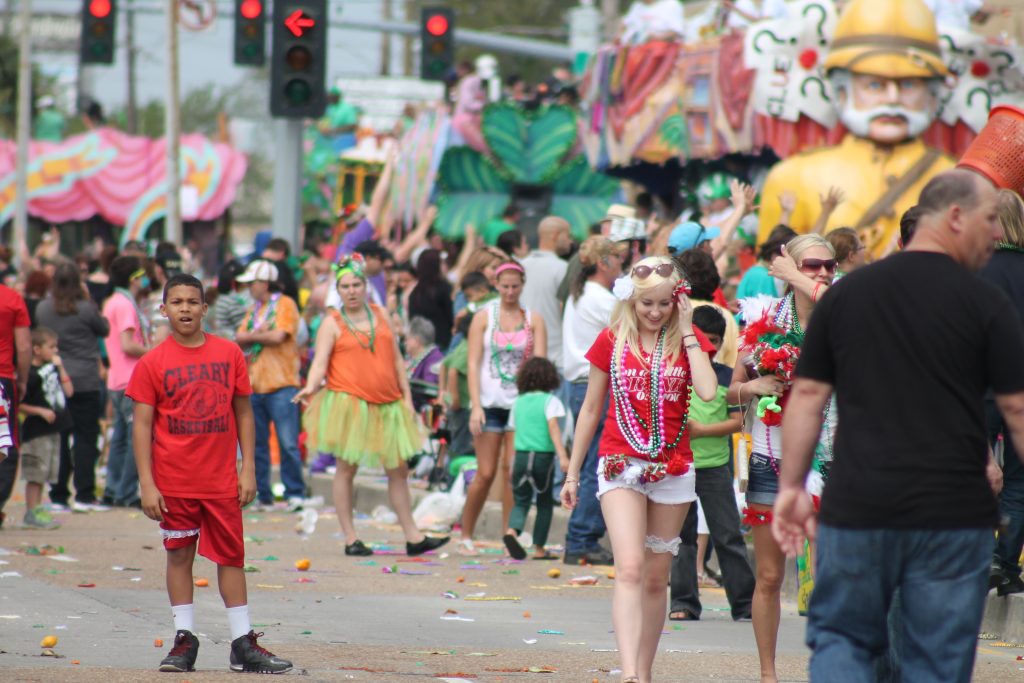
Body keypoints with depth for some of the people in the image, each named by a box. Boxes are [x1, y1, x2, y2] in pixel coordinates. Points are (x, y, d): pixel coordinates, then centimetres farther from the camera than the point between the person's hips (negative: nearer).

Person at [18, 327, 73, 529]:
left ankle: (37, 510, 18)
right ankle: (32, 512, 0)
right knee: (36, 474, -5)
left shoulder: (52, 368, 11)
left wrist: (60, 369, 3)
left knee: (44, 474, 12)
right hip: (36, 429, -8)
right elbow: (18, 405, -14)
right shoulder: (30, 374, -14)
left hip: (53, 429, 8)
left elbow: (69, 391, 8)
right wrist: (41, 411, -20)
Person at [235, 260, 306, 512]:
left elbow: (278, 336, -14)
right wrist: (259, 332, -10)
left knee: (288, 443, -9)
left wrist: (252, 337, 0)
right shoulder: (253, 309, 18)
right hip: (254, 385, 7)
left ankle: (295, 494, -5)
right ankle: (262, 496, 11)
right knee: (257, 444, 6)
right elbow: (239, 339, 8)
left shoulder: (285, 304, -1)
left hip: (281, 386, -7)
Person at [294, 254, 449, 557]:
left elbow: (396, 359, 15)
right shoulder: (332, 323, 1)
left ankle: (413, 537, 13)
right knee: (346, 467, -1)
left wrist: (407, 396, 10)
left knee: (398, 470, 7)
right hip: (349, 404, -5)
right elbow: (320, 362, -8)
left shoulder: (381, 315, 13)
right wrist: (311, 387, -27)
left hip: (386, 404, 5)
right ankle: (350, 539, 5)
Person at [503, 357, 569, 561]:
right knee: (545, 503, 11)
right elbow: (553, 428, -13)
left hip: (521, 455, 3)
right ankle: (539, 548, 10)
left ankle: (512, 530, -23)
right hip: (544, 456, -3)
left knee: (521, 501, 7)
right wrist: (562, 456, -19)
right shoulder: (550, 400, -2)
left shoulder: (518, 402, 12)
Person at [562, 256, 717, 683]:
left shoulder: (689, 340, 4)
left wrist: (686, 332, -10)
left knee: (656, 579, 7)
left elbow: (708, 391, -16)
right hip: (621, 466, -2)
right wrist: (572, 474, 11)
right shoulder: (612, 340, 3)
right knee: (630, 570, -17)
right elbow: (591, 409, 10)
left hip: (673, 470, 2)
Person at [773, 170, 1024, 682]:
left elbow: (808, 396, 7)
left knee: (840, 639, 13)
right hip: (953, 515, -2)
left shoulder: (845, 293, 6)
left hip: (857, 510, 2)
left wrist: (791, 486, 12)